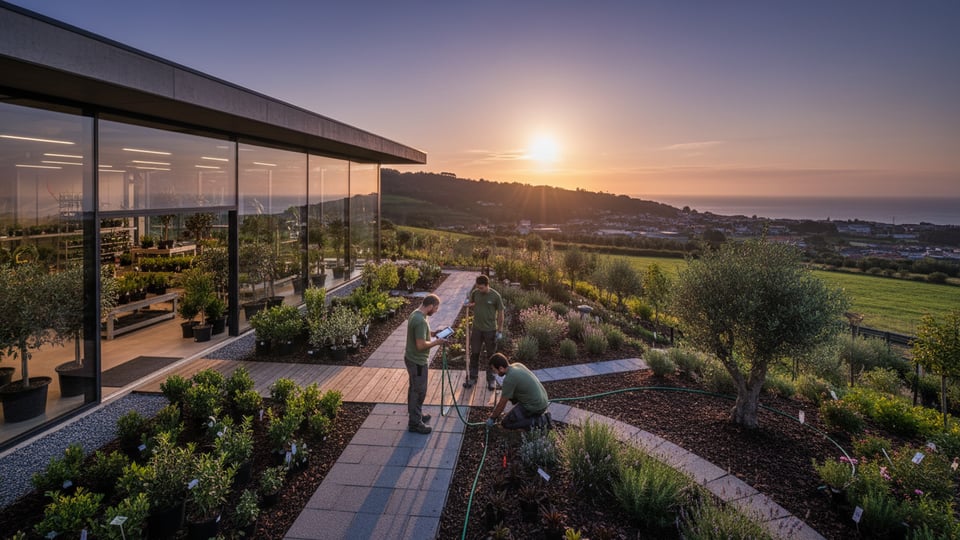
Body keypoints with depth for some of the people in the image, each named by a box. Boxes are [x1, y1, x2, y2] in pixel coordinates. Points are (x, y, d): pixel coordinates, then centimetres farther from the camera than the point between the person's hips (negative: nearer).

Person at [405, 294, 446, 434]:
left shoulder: (415, 314, 3)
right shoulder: (421, 321, -29)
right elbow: (421, 345, -30)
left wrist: (432, 334, 7)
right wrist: (436, 342, -16)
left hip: (411, 358, 10)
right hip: (417, 361, -10)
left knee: (414, 388, 23)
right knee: (419, 391, 3)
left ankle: (415, 414, 38)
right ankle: (415, 423, 15)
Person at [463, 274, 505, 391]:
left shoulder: (495, 296, -13)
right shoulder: (475, 293, -4)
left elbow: (500, 313, -6)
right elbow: (470, 303, 15)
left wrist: (500, 330, -6)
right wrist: (469, 304, -11)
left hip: (490, 330, -3)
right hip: (477, 328, 3)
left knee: (490, 355, 10)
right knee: (474, 354, 10)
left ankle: (490, 379, 24)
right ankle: (472, 378, 24)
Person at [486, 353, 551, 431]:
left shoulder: (509, 379, -22)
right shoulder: (518, 365, 4)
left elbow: (502, 404, -10)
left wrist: (492, 418, 7)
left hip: (534, 407, -8)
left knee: (506, 423, 4)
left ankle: (540, 421, -4)